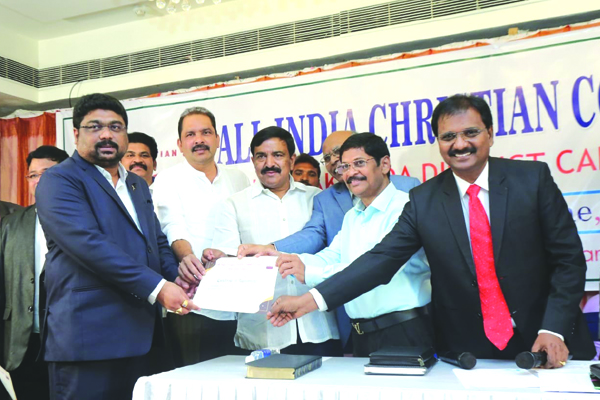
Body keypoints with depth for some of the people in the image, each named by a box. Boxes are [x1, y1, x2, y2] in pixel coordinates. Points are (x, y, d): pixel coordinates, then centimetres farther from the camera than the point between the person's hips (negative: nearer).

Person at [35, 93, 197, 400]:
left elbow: (158, 242, 20)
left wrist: (176, 277, -2)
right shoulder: (58, 180, -5)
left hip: (140, 336, 7)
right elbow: (89, 243, -18)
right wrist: (157, 287, -22)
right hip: (87, 338, -7)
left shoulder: (138, 185, 19)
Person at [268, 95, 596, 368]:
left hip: (543, 345, 0)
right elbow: (381, 260, -7)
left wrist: (554, 330, -13)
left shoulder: (533, 178, -5)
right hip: (467, 353, 1)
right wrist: (311, 301, -15)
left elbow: (568, 258, -3)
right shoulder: (424, 200, -2)